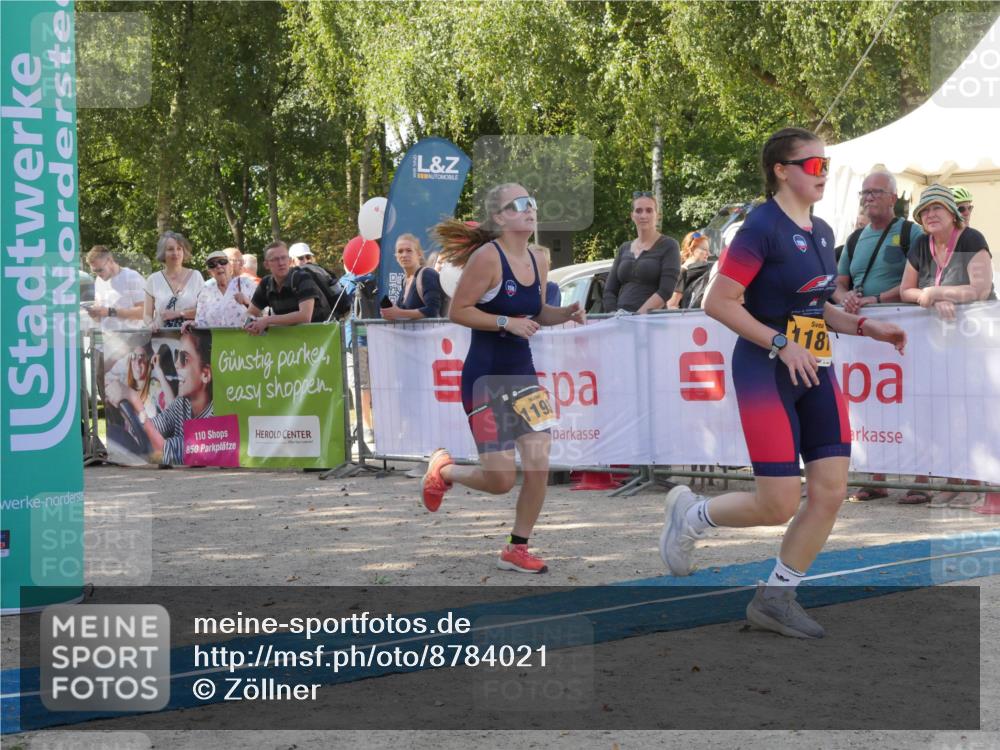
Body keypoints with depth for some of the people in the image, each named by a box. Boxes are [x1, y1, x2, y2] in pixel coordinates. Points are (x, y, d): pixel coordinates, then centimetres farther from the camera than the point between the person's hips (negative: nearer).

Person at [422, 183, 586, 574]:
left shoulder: (538, 261, 6)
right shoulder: (487, 257, -16)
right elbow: (458, 311, -16)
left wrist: (565, 314, 0)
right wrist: (507, 323, -23)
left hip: (522, 374, 7)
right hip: (485, 379, -7)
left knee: (539, 465, -2)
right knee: (500, 480, -4)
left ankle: (517, 550, 13)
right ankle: (443, 468, 27)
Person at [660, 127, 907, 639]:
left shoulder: (822, 232, 13)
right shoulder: (763, 227, -12)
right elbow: (718, 302, -16)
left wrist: (863, 326, 8)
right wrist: (781, 344, -21)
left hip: (815, 373, 8)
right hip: (765, 372, -8)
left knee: (831, 492, 0)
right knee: (779, 505, -7)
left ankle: (775, 598, 12)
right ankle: (691, 514, 21)